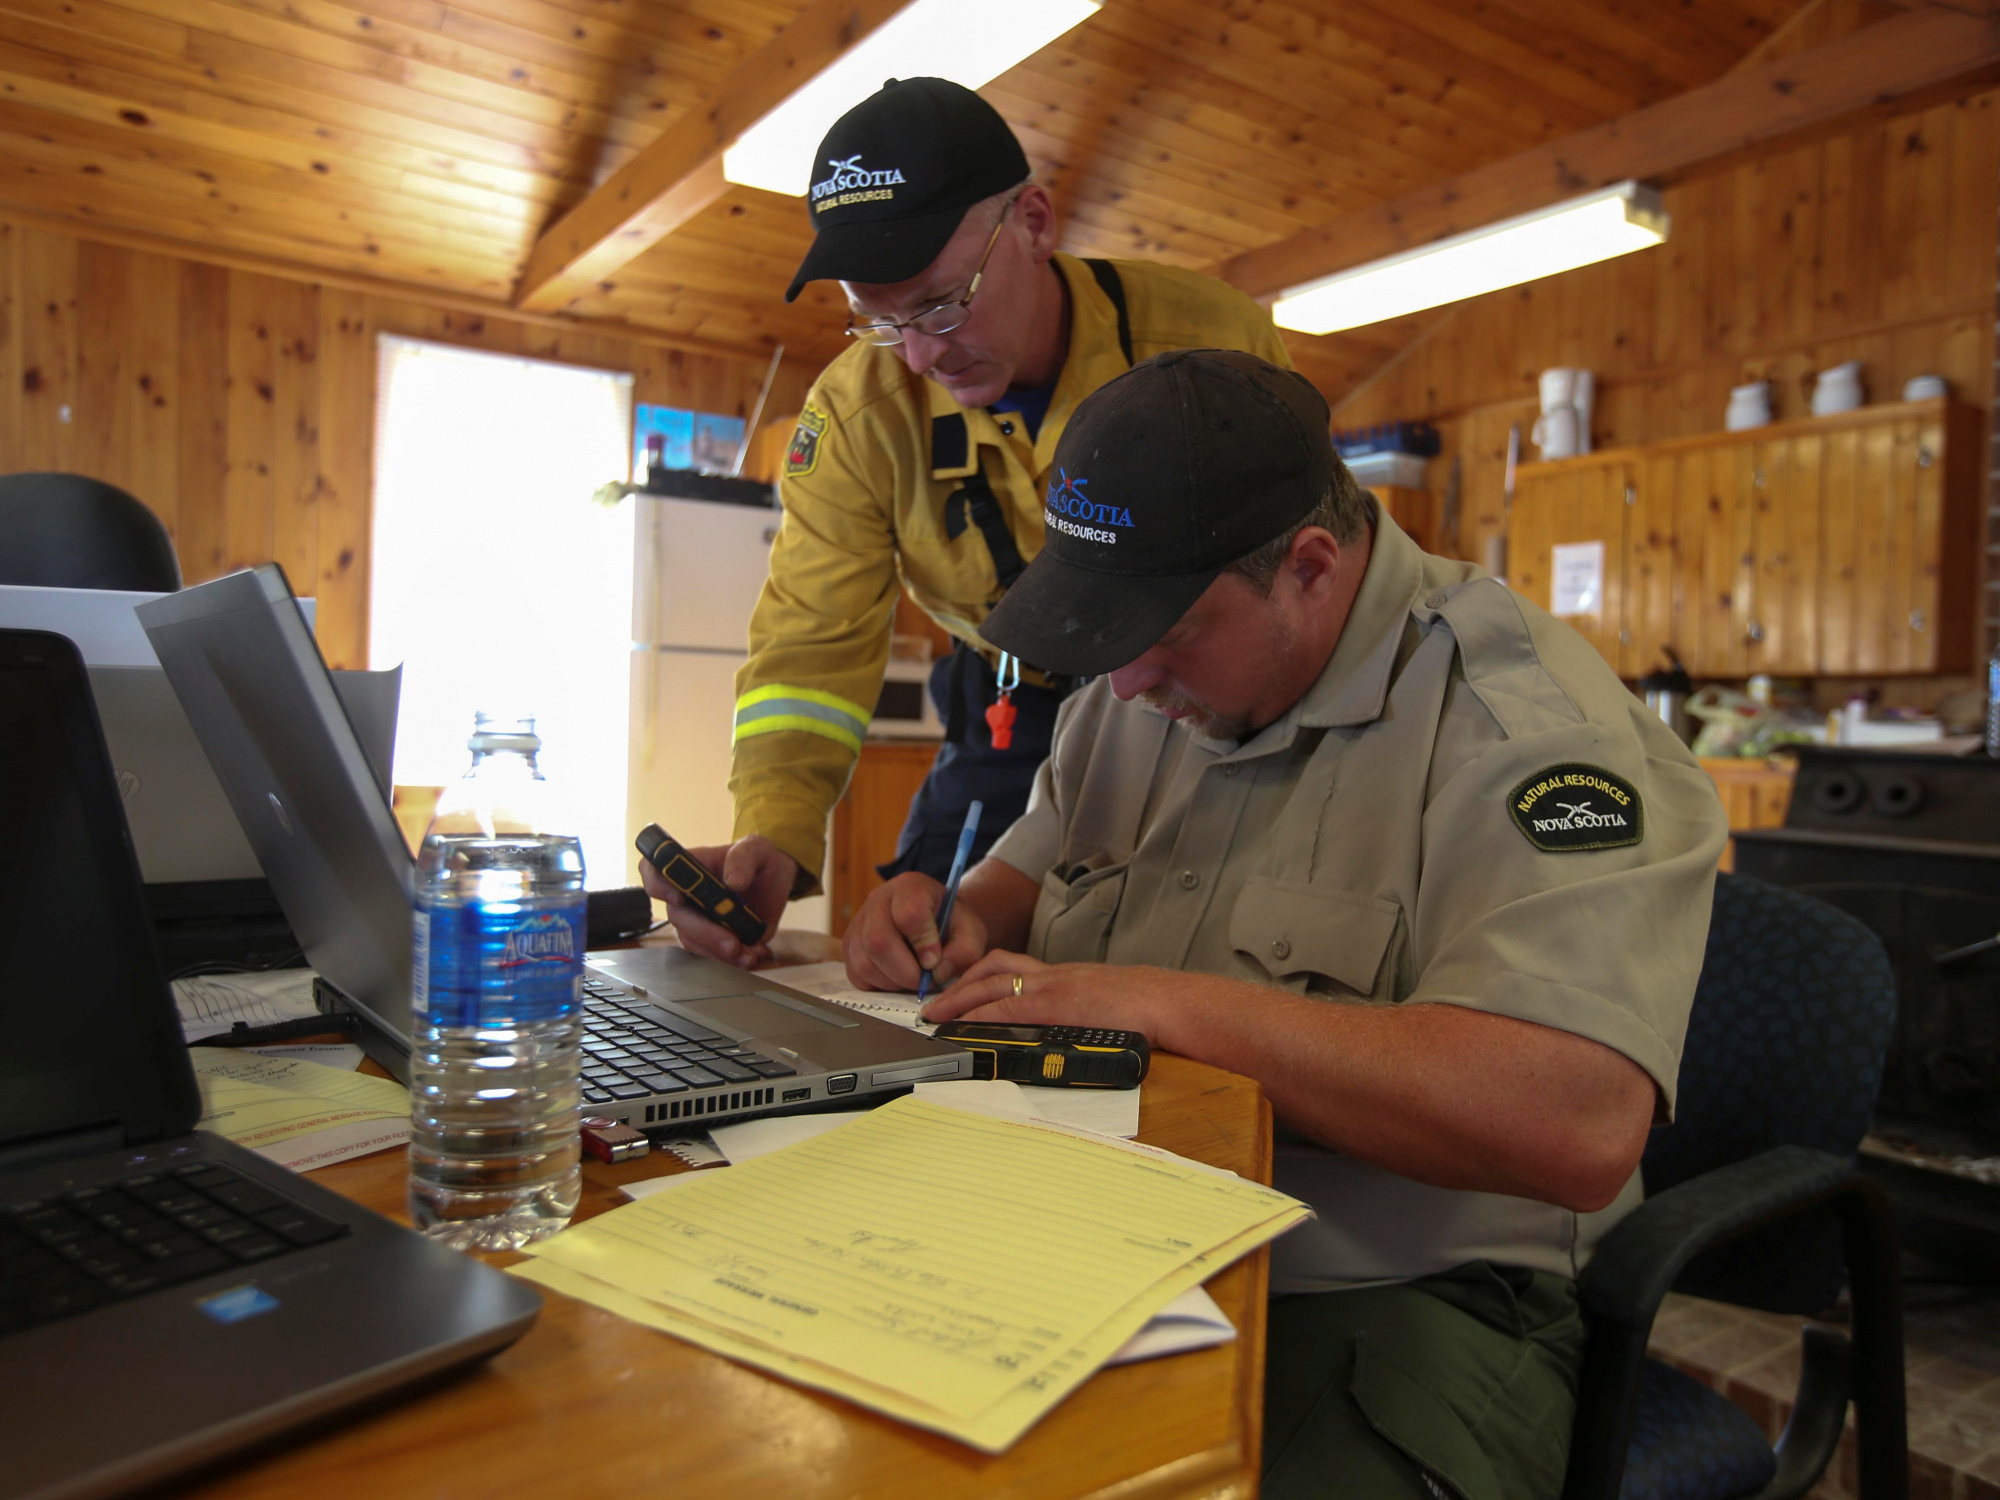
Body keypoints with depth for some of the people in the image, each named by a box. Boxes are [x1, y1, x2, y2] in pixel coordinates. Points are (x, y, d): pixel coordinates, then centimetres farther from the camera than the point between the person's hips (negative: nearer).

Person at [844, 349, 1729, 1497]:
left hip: (1397, 1301, -4)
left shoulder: (1518, 715, -17)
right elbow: (1028, 873, 23)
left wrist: (1166, 1002, -26)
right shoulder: (1135, 694, 8)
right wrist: (949, 923, -1)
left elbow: (1582, 1124, -29)